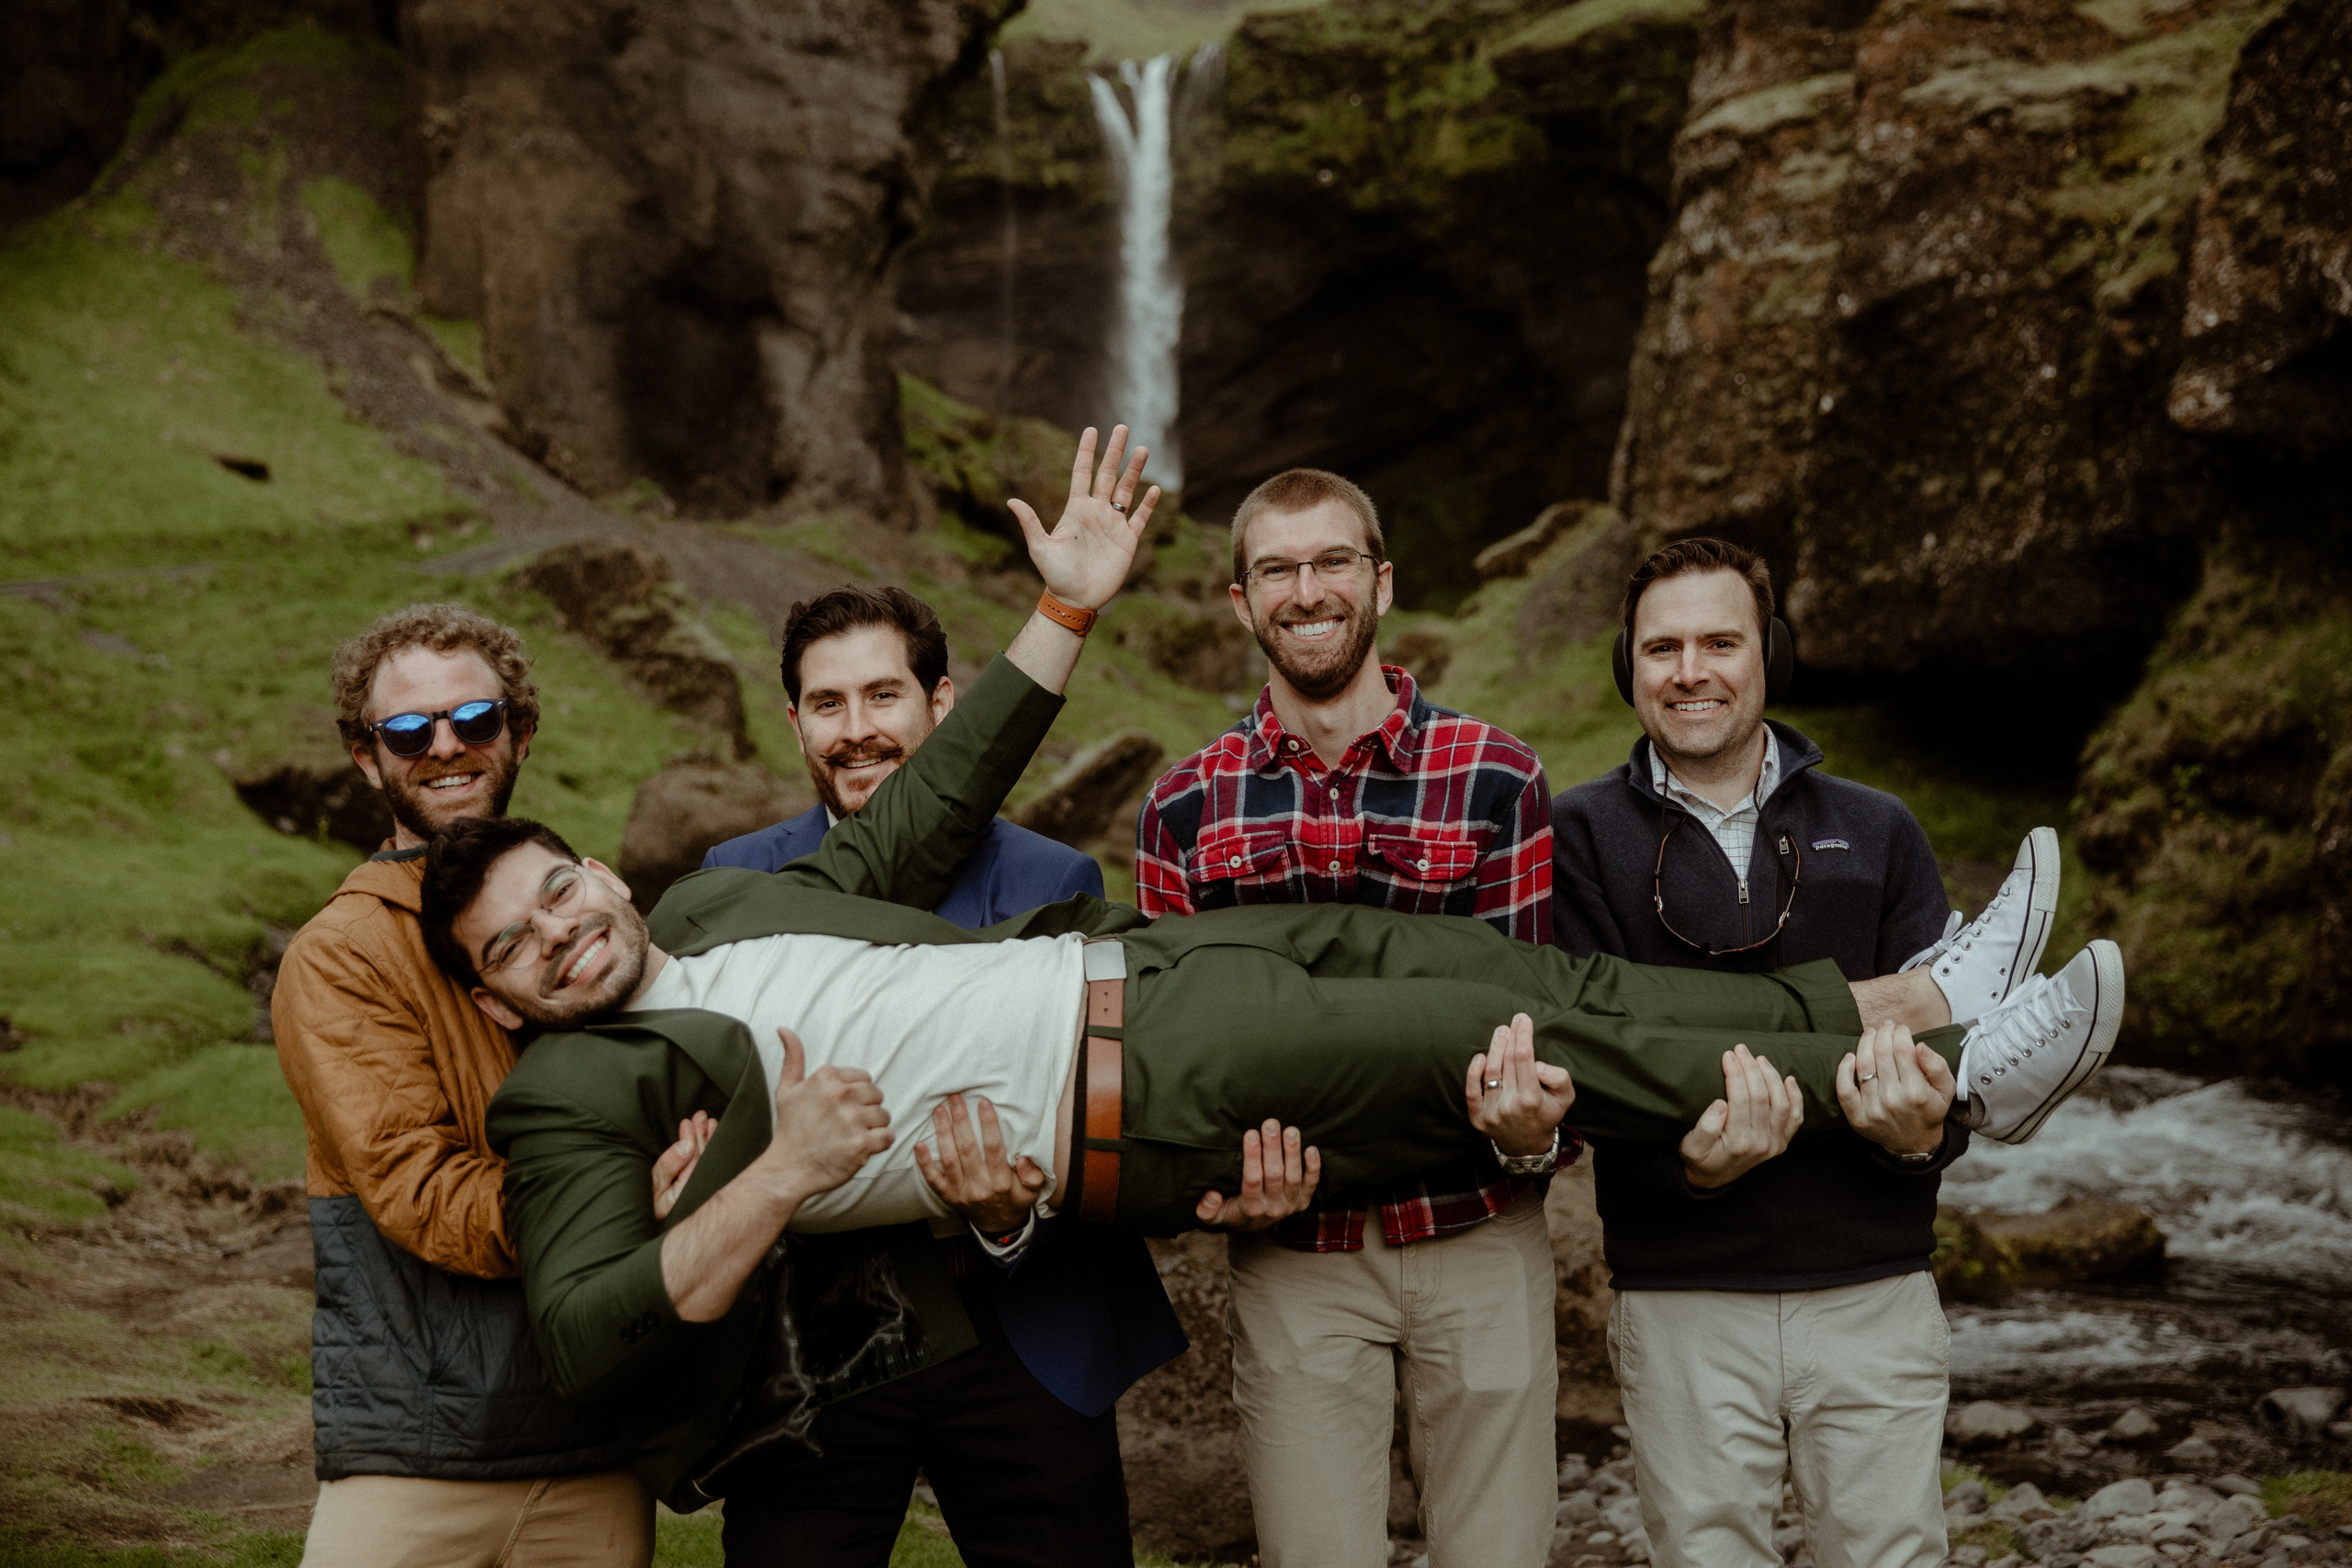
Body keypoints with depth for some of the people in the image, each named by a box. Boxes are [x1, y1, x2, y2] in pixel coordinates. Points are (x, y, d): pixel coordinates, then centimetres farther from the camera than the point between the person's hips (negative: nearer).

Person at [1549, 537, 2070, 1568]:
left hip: (1873, 1292, 2)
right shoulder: (1584, 836, 2)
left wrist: (1922, 1133, -20)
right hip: (1683, 1299, -2)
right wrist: (1687, 1161, -26)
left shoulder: (1877, 834, 9)